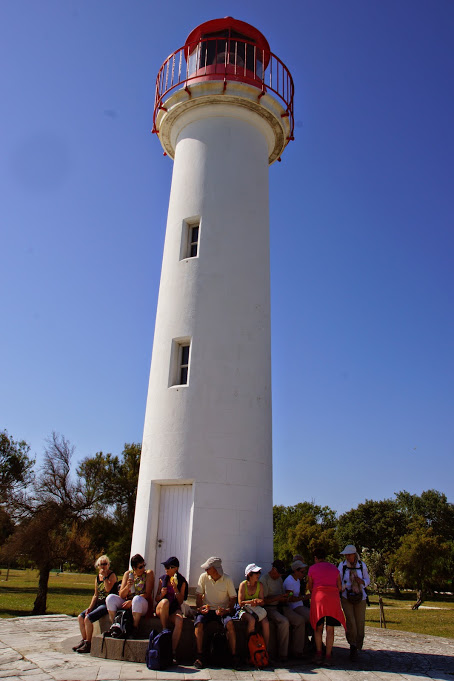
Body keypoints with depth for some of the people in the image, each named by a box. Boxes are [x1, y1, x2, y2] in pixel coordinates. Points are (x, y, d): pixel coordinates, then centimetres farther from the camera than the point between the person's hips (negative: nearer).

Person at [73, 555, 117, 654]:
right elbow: (96, 595, 16)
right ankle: (84, 640, 5)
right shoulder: (97, 577, 15)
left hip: (107, 604, -8)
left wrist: (105, 576, -16)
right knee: (80, 617, -6)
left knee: (88, 618, -21)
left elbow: (108, 589, -21)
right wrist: (90, 607, 3)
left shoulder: (112, 575, -6)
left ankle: (88, 644, -9)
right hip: (98, 603, 8)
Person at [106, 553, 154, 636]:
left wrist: (132, 601, -19)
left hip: (143, 605, -4)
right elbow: (121, 595, 4)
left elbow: (147, 594, -10)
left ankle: (135, 628, -23)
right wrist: (127, 587, -17)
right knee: (110, 598, -17)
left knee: (137, 599, -38)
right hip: (127, 603, 4)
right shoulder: (128, 574, 10)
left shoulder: (149, 573, 0)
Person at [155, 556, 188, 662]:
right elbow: (157, 599, 10)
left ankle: (173, 651, -31)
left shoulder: (182, 582, 3)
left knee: (179, 621, -35)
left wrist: (175, 589, -15)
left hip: (175, 609, -1)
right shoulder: (162, 579, 8)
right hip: (161, 609, 1)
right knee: (165, 601, -36)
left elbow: (181, 601, 0)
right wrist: (161, 594, -13)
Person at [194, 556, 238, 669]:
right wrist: (200, 607, -13)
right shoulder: (203, 577, -2)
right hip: (207, 609, 1)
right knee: (198, 622, -29)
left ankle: (234, 656, -19)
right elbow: (199, 596, 5)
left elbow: (233, 598, 2)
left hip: (222, 610, -1)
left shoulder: (227, 579, -5)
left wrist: (227, 609, -15)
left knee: (229, 623, -31)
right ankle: (199, 656, -20)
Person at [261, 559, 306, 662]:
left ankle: (297, 651, -6)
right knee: (284, 621, -33)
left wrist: (285, 599, 2)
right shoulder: (264, 579, -7)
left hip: (281, 607, 7)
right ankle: (282, 654, -21)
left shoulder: (279, 579, 18)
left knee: (300, 620, -13)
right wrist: (278, 598, -18)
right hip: (270, 608, -7)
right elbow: (263, 600, -12)